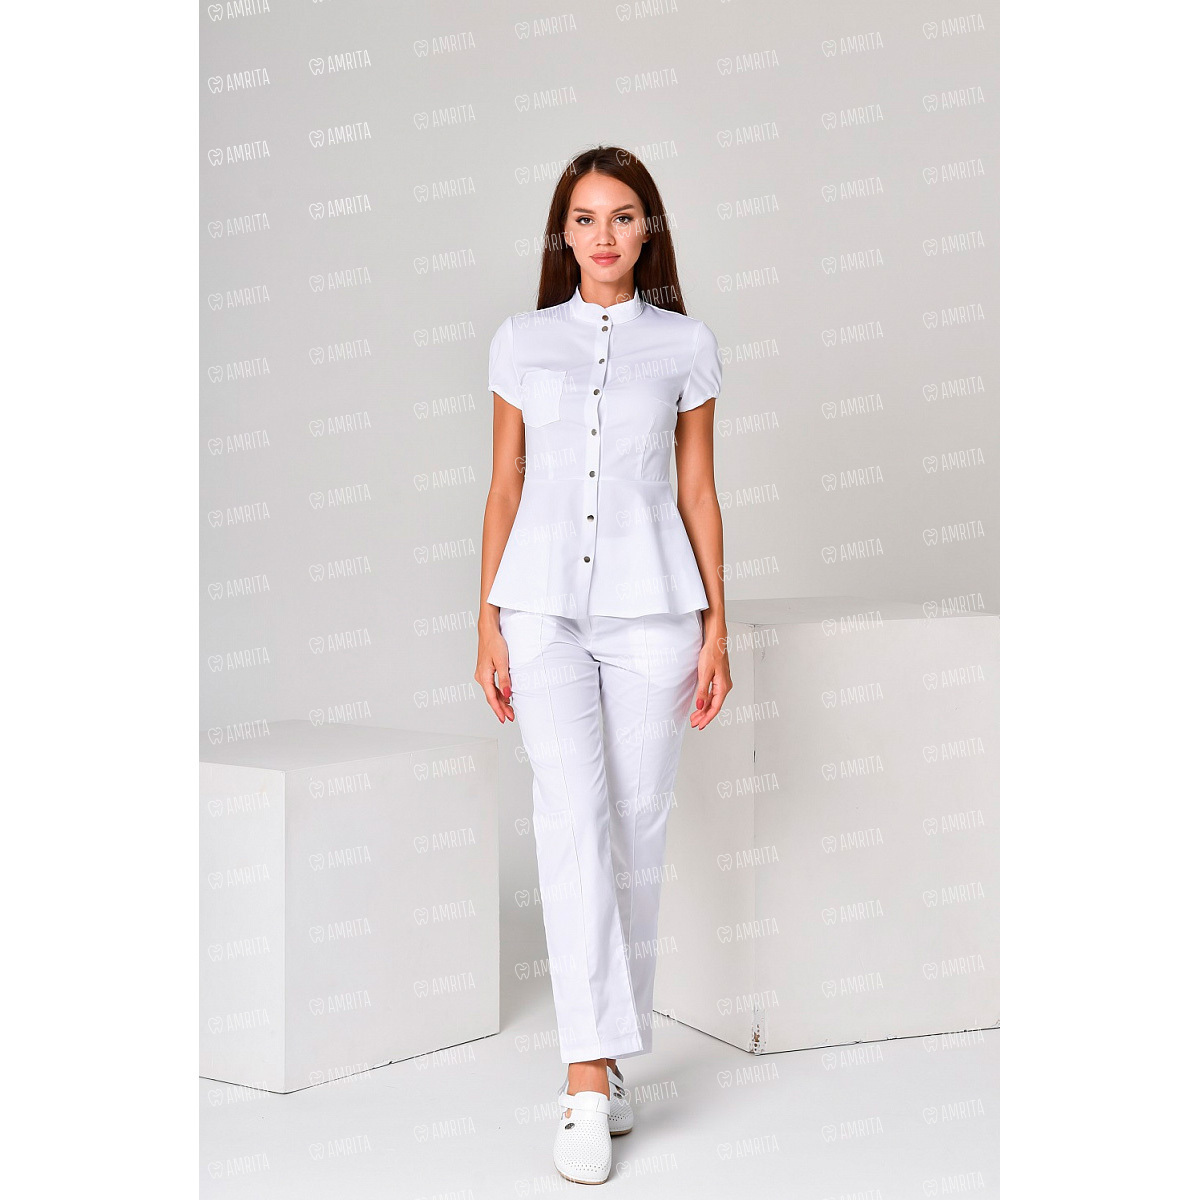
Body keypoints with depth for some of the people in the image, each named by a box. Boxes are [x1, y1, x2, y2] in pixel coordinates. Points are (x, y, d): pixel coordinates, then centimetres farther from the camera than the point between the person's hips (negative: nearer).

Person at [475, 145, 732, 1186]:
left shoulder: (687, 345, 8)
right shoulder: (522, 340, 10)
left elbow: (699, 492, 8)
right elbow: (504, 487, 10)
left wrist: (716, 630, 3)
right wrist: (488, 624, 4)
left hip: (651, 606, 0)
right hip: (544, 603, 0)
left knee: (638, 827, 2)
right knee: (572, 818, -13)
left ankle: (612, 1056, 18)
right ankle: (591, 1078, -14)